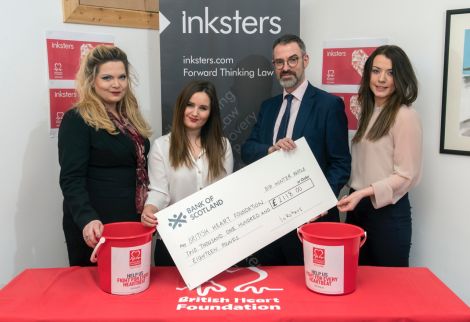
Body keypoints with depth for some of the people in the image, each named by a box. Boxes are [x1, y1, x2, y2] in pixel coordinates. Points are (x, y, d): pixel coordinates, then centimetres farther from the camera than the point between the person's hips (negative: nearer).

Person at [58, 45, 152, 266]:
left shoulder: (130, 118, 11)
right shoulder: (77, 120, -11)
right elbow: (71, 179, -18)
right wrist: (87, 219, -32)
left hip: (132, 222, 7)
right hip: (95, 227, -7)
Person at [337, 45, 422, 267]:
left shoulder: (405, 116, -13)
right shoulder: (367, 112, 10)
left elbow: (407, 175, -14)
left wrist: (364, 193, -22)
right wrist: (354, 195, 2)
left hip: (388, 211, -7)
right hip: (357, 208, 7)